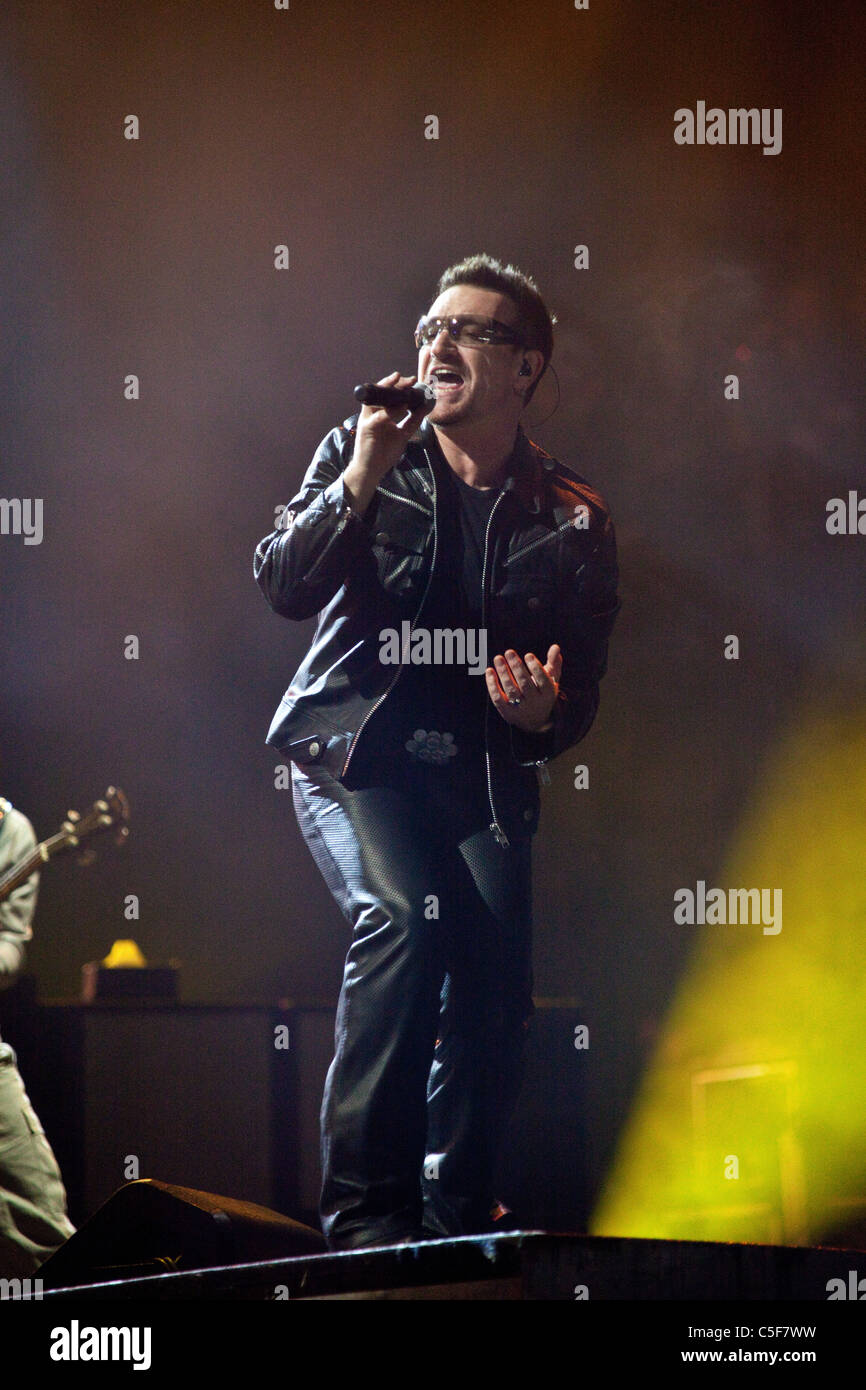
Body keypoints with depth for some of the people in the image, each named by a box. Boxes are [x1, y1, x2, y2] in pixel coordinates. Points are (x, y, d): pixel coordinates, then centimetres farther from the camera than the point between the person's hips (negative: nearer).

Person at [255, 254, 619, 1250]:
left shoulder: (572, 520, 8)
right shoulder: (359, 456, 7)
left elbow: (582, 689, 11)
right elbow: (282, 588, -3)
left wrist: (545, 713, -12)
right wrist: (360, 483, -14)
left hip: (484, 771, 2)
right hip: (356, 751, -2)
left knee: (496, 973, -16)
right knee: (405, 916, -28)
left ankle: (458, 1226, -1)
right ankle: (366, 1207, -22)